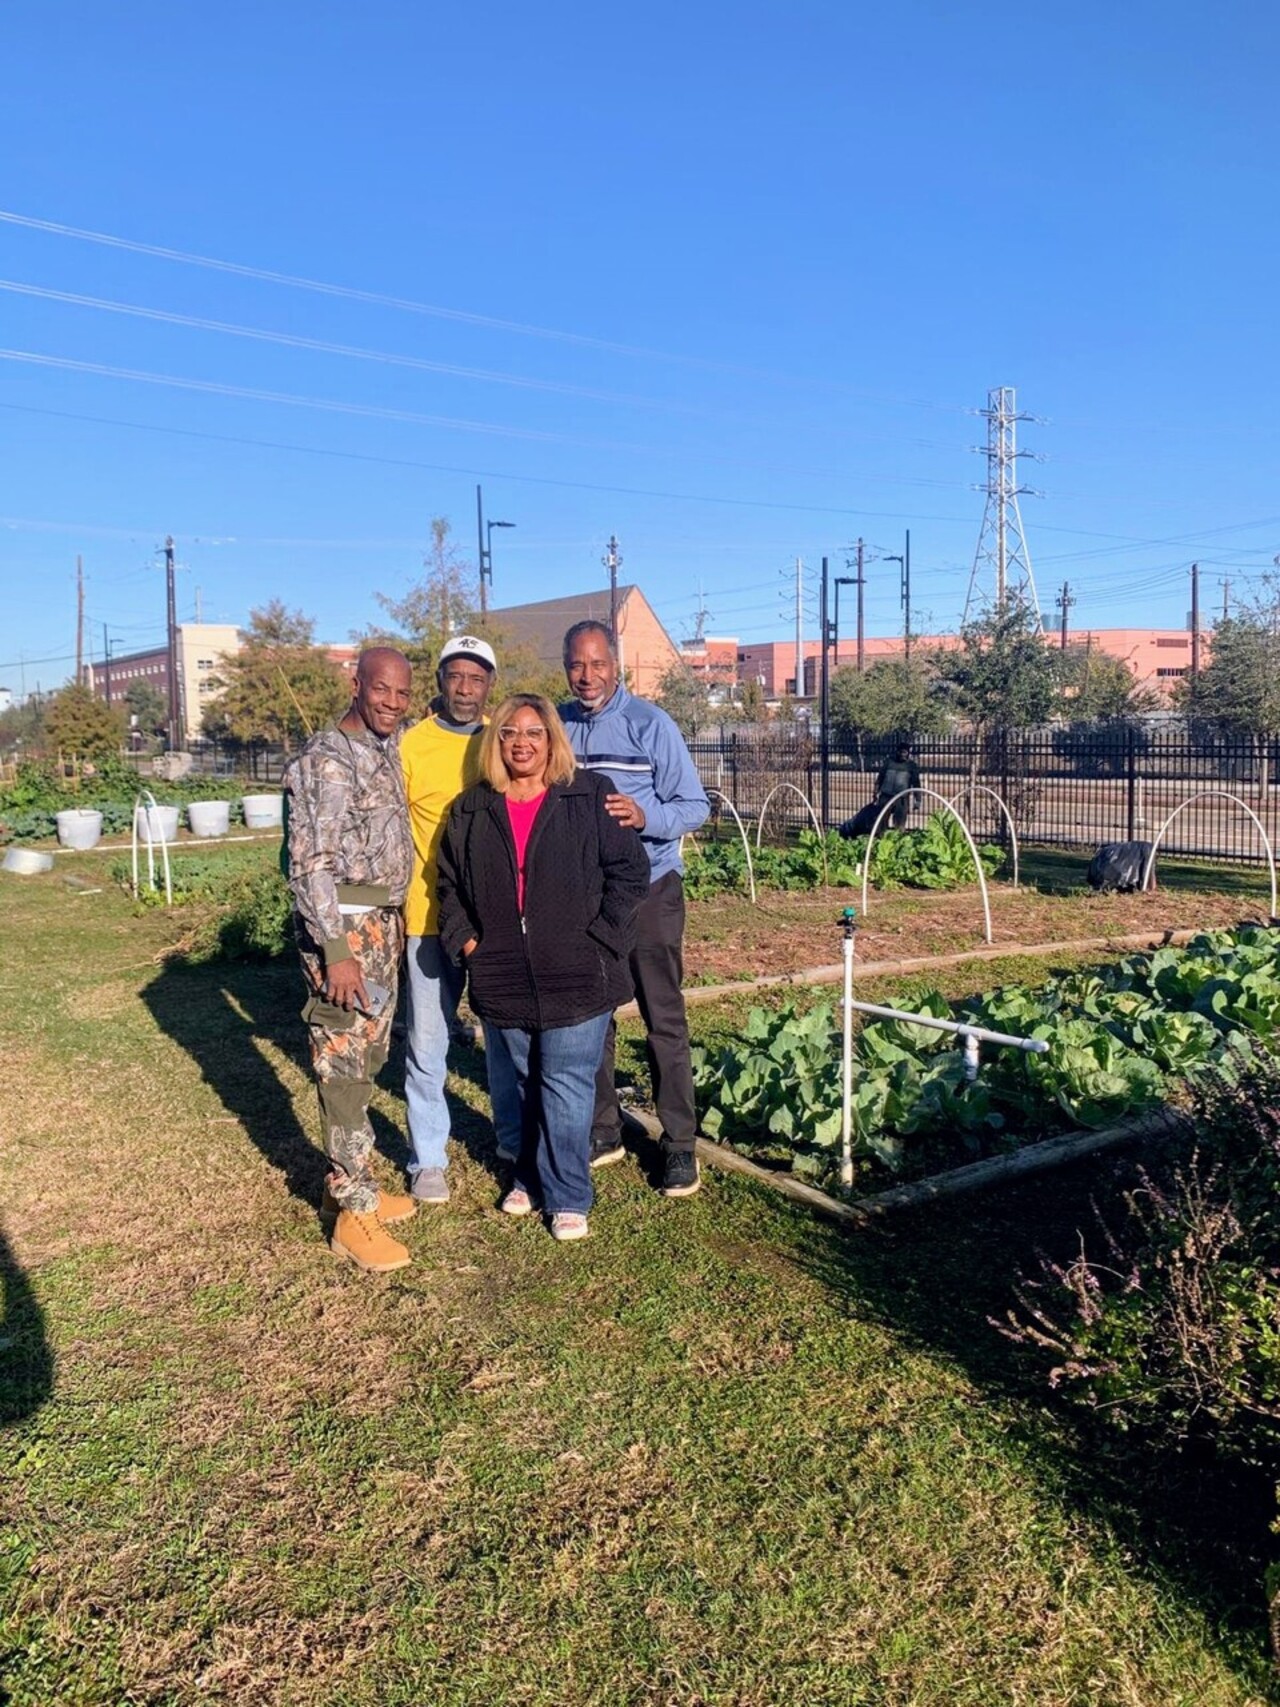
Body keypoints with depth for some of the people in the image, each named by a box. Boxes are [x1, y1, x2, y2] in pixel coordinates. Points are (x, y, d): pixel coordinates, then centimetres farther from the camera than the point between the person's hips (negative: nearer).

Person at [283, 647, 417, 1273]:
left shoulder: (388, 749, 11)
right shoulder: (326, 758, -14)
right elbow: (312, 862, -19)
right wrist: (336, 950, -22)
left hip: (384, 922, 9)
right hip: (342, 926, -9)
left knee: (367, 1061, 16)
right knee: (344, 1069, -1)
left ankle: (353, 1183, 29)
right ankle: (354, 1212, 8)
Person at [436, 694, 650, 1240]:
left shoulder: (590, 798, -3)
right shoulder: (471, 810, 7)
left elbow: (629, 870, -3)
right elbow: (449, 882, 16)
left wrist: (600, 938, -9)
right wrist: (464, 938, 3)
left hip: (576, 976, -3)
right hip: (505, 979, 4)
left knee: (566, 1084, 0)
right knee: (526, 1084, 17)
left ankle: (567, 1196, 14)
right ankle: (531, 1176, 35)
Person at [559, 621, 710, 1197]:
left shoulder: (650, 724, -8)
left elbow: (695, 806, -8)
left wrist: (645, 816, -26)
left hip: (648, 889, -4)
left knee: (664, 1020, 1)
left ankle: (680, 1144, 11)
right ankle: (603, 1131, 27)